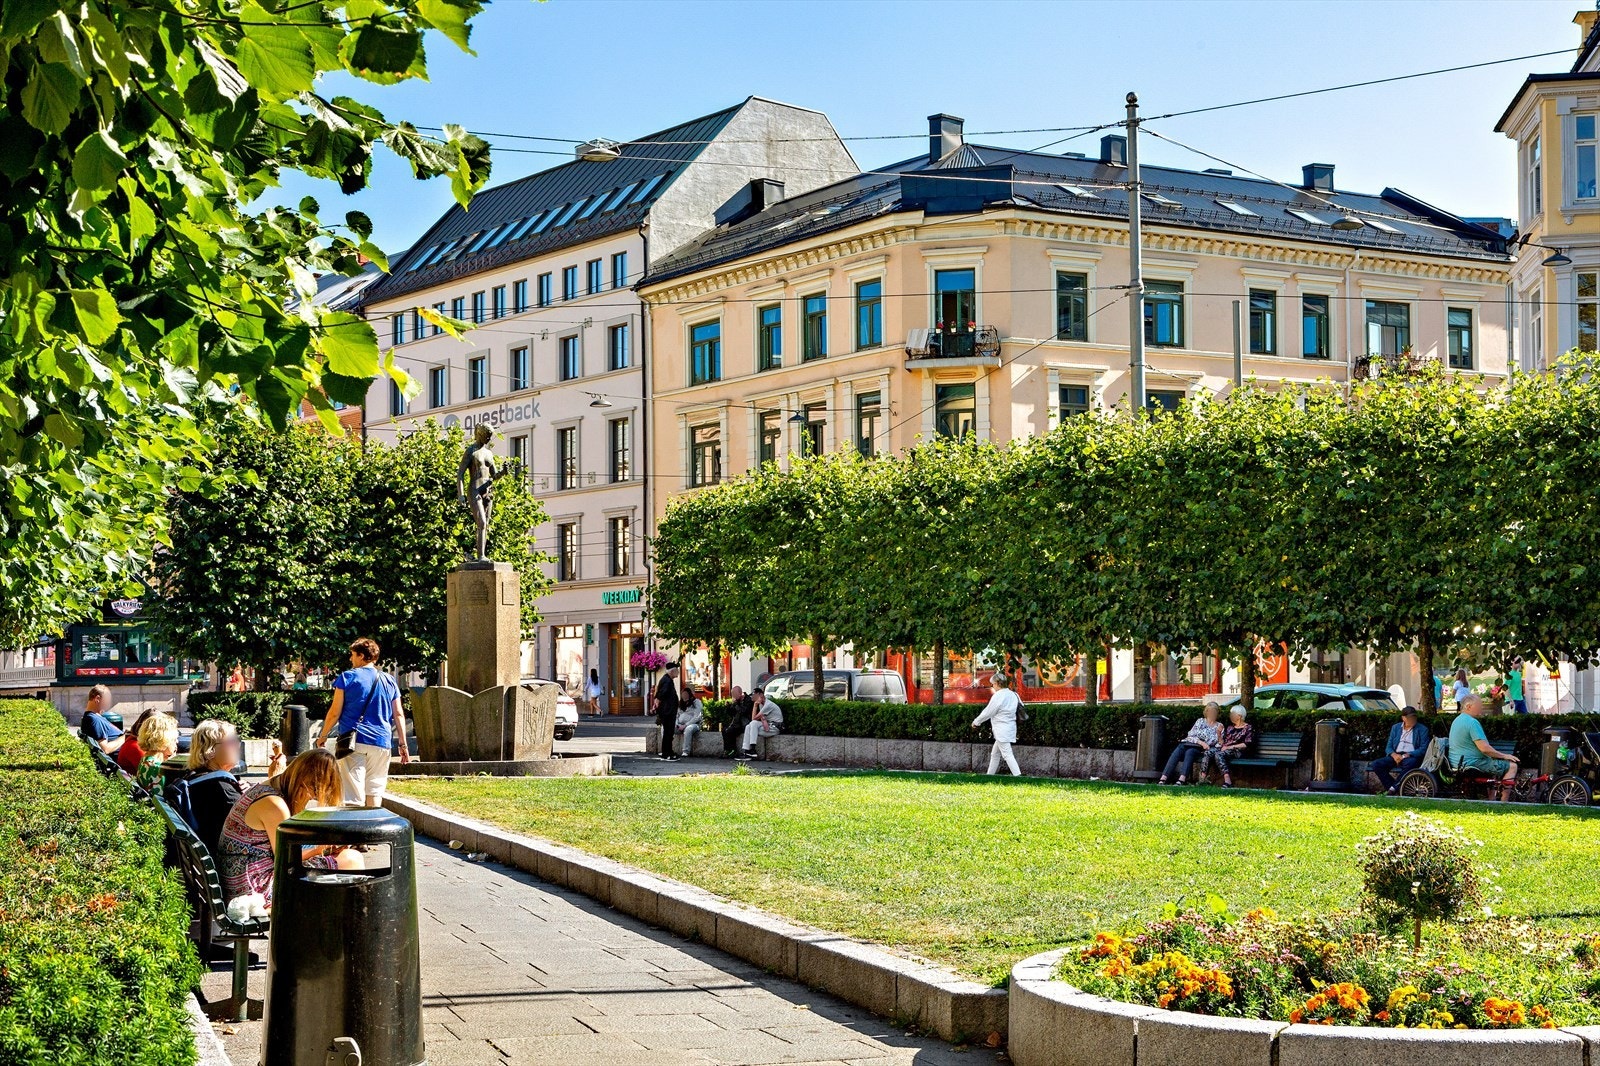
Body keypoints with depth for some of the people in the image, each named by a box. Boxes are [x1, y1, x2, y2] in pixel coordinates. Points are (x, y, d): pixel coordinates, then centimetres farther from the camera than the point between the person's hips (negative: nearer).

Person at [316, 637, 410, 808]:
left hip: (354, 742, -4)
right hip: (381, 743, 4)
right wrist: (403, 744, 11)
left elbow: (335, 713, -1)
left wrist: (323, 737, 11)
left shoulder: (347, 678, 0)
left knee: (353, 794, -7)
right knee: (374, 791, 14)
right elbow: (399, 715, 9)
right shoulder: (389, 681, 12)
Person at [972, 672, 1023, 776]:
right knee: (995, 754, 19)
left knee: (1007, 754, -10)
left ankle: (1018, 775, -18)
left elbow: (988, 712, -10)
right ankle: (990, 775, 25)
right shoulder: (1012, 695, 8)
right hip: (1010, 728, 9)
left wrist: (976, 722, 4)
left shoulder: (998, 696, -15)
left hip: (1002, 729, -9)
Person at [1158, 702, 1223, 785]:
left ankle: (1182, 779, -55)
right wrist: (1201, 742, -12)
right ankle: (1163, 779, -45)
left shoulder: (1219, 727, 18)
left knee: (1189, 752, -36)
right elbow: (1191, 736, 5)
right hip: (1189, 743, 1)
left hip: (1200, 750, -1)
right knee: (1177, 752, -32)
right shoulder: (1200, 721, 18)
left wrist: (1219, 734, -9)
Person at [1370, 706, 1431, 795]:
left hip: (1411, 757, -4)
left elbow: (1423, 750, -2)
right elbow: (1388, 747, 14)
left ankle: (1393, 788, -32)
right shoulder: (1395, 727, 18)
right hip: (1395, 756, 4)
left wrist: (1407, 755, -16)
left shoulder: (1422, 729, 8)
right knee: (1376, 764, -23)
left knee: (1410, 763, -41)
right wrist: (1394, 755, -10)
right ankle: (1390, 786, -21)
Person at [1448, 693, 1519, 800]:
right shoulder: (1472, 722, -19)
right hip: (1471, 763, -11)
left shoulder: (1458, 720, 15)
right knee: (1512, 766, -5)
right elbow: (1484, 748, -25)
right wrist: (1504, 756, -11)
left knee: (1495, 765, 33)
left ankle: (1492, 799, 28)